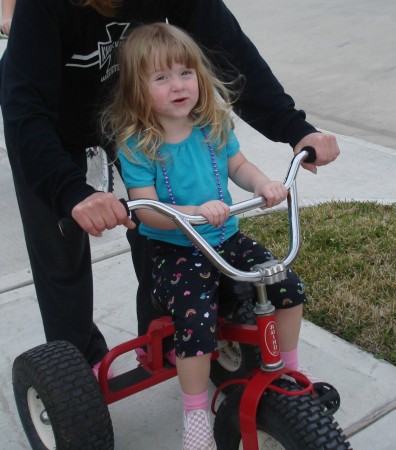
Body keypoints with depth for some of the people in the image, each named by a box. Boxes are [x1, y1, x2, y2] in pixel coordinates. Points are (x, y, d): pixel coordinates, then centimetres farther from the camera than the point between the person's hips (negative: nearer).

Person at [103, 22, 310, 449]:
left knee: (288, 286, -3)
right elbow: (147, 210, -21)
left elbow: (238, 165, 10)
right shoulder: (136, 144, -16)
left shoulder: (214, 124, -2)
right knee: (196, 322, -24)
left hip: (226, 238, 5)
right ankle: (196, 413, 3)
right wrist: (197, 212, -36)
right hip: (174, 250, -5)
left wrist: (263, 183, -12)